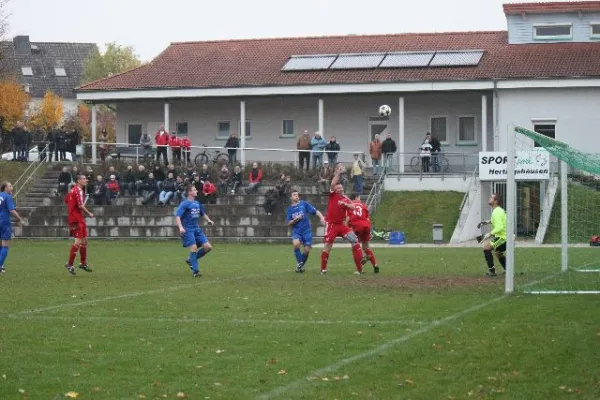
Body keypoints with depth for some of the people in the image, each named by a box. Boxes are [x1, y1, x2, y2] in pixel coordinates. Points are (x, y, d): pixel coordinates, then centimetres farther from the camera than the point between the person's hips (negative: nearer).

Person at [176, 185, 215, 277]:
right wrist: (180, 227, -33)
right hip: (187, 230, -7)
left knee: (208, 247, -1)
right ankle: (195, 271, -9)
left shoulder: (197, 203, 13)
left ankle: (190, 260, 16)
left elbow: (203, 214, 29)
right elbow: (178, 216, -18)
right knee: (194, 247, -18)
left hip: (196, 229, 7)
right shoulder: (184, 204, -10)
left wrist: (208, 220, 9)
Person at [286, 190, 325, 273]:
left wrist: (321, 217, -17)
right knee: (296, 244, -29)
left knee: (307, 250, -7)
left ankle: (301, 265, 20)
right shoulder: (290, 209, 10)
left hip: (306, 230, 0)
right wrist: (295, 220, -9)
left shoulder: (304, 204, 5)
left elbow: (315, 211, 0)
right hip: (296, 231, 0)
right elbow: (288, 224, 9)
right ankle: (299, 263, -10)